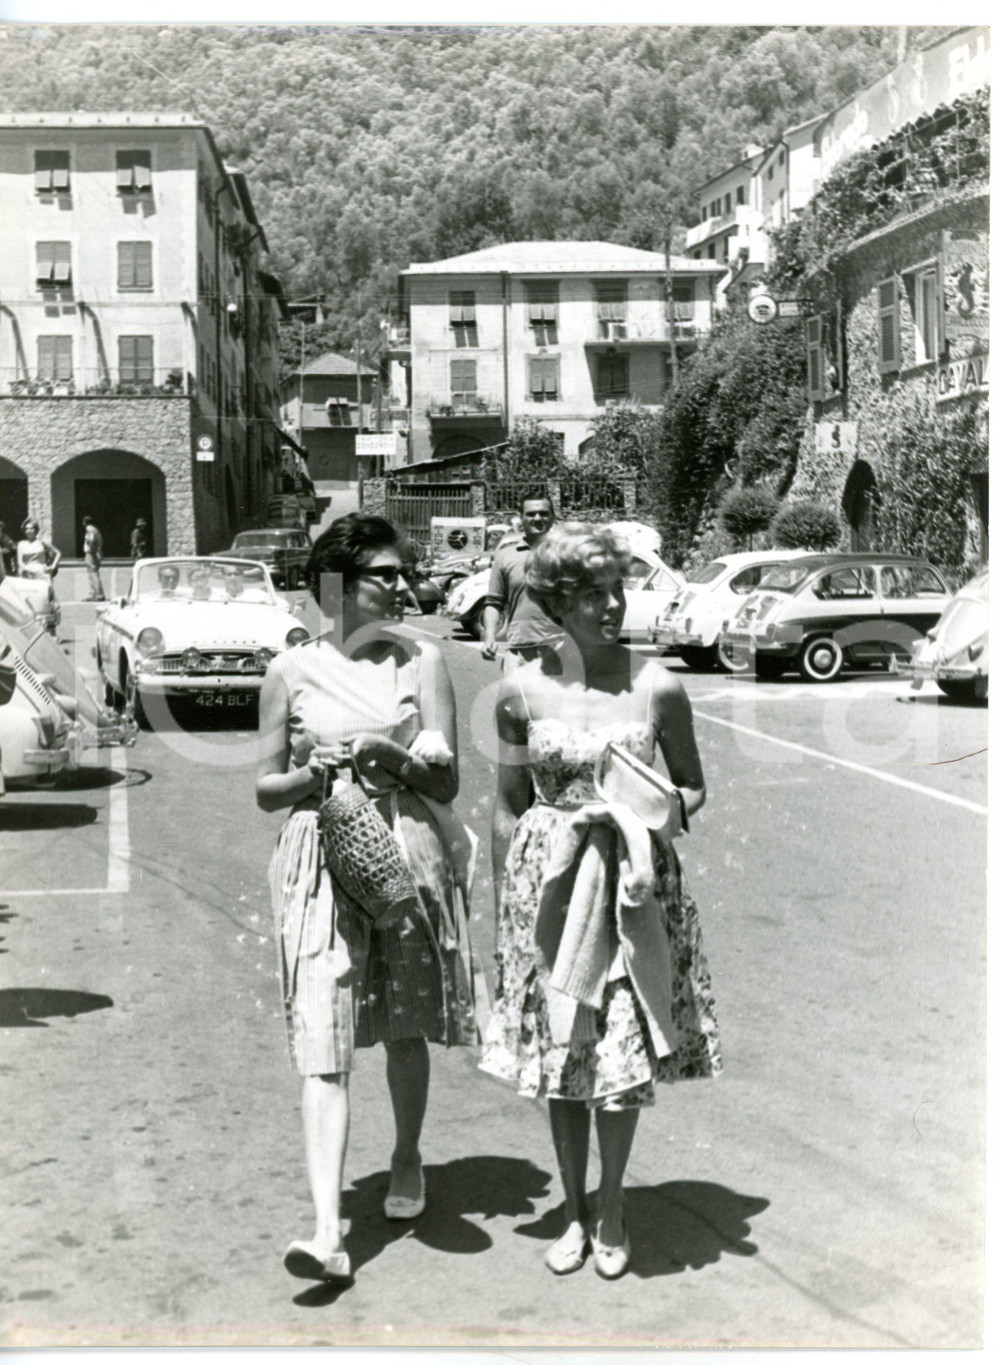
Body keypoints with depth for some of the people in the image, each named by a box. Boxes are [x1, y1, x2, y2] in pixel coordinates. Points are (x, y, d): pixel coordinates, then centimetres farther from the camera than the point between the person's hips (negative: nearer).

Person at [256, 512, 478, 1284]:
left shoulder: (422, 662, 3)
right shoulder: (292, 672, 2)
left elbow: (447, 782, 1)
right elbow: (266, 789, 6)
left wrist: (392, 755, -15)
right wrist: (315, 773, -13)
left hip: (409, 854, 1)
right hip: (323, 860, -1)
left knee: (406, 1031, 14)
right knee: (324, 1048, -8)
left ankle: (407, 1158, 40)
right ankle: (328, 1232, -9)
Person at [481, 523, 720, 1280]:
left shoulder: (658, 687, -5)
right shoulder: (522, 690, -2)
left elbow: (694, 788, 7)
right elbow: (508, 807, 6)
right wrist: (505, 906, 6)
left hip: (632, 884, -1)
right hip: (549, 884, 1)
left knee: (626, 1051, 3)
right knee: (558, 1052, 9)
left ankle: (611, 1210, 25)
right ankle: (574, 1210, 28)